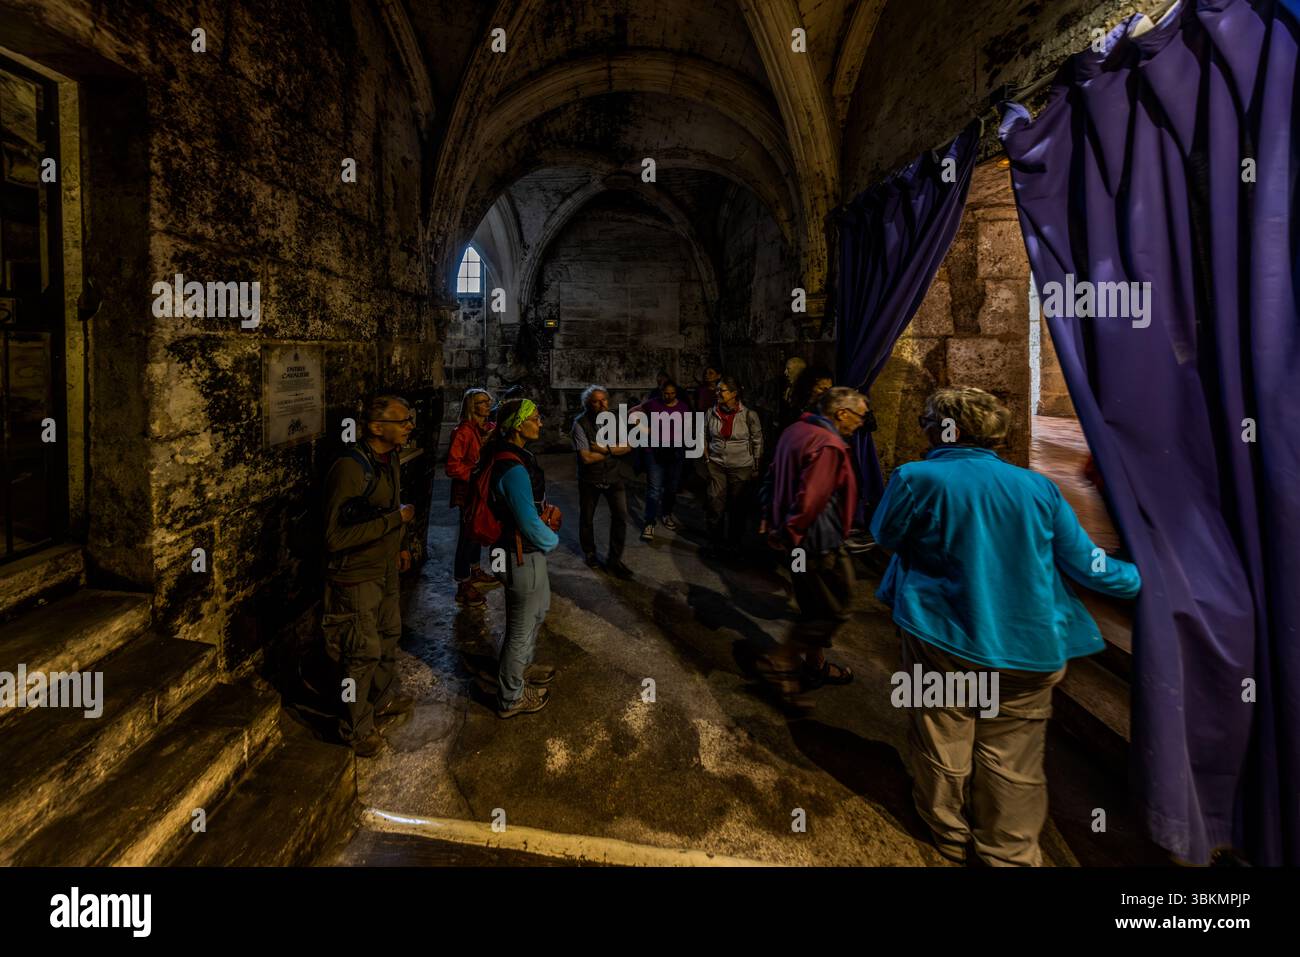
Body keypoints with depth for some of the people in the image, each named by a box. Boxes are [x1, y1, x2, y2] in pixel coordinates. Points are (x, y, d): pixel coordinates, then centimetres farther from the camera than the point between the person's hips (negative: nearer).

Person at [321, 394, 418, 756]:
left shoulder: (389, 460, 1)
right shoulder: (350, 468, -28)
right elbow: (336, 537, -31)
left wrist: (398, 547, 12)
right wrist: (395, 519, -28)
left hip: (385, 570, 9)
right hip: (356, 577, -9)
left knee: (389, 634, 25)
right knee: (362, 654, 4)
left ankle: (385, 697, 48)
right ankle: (356, 728, 26)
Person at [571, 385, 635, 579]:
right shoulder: (580, 423, -17)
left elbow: (627, 447, -5)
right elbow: (586, 457, -23)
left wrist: (606, 449, -21)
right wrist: (613, 451, -13)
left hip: (614, 476, 2)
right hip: (590, 479, -2)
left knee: (620, 516, -5)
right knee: (587, 518, 15)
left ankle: (614, 560, 8)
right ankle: (589, 552, 40)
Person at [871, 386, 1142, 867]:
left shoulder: (916, 479, -14)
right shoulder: (1037, 486, -2)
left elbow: (886, 535, 2)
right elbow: (1081, 561, 4)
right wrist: (1136, 578, 22)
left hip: (942, 641, -2)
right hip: (1029, 648, 3)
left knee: (943, 745, 18)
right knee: (1012, 761, 14)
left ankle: (950, 834, 38)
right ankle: (1012, 854, 29)